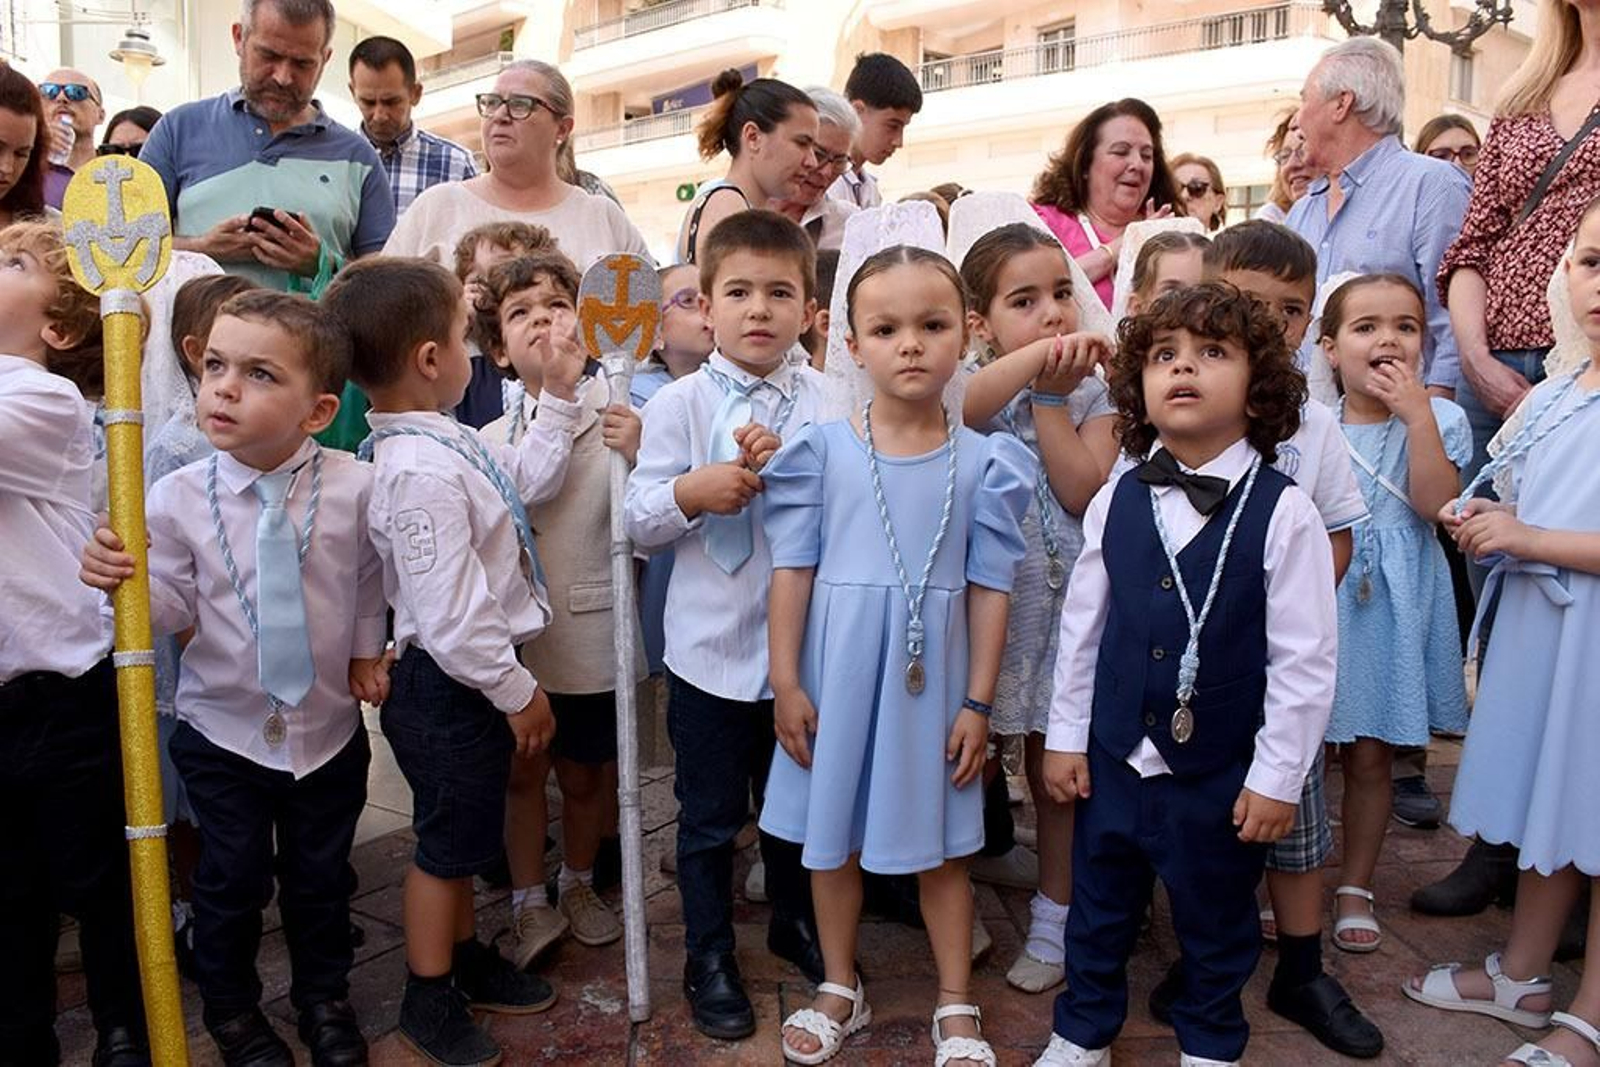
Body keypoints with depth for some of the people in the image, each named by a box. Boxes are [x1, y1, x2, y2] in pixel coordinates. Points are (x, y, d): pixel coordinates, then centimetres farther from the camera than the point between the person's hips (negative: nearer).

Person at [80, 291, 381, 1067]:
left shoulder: (355, 487, -14)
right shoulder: (176, 497, -14)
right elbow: (172, 611, -9)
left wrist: (365, 652, 6)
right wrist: (124, 582, -27)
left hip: (329, 727, 1)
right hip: (223, 730, 0)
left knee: (320, 875, 17)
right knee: (233, 880, 14)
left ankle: (323, 997, 44)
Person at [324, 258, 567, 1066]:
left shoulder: (445, 441, 0)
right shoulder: (421, 473, -29)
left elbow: (524, 481, 18)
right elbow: (449, 619, -29)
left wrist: (557, 398, 13)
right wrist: (519, 691, -17)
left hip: (470, 675, 9)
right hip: (447, 686, -9)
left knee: (462, 833, 25)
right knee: (448, 842, 11)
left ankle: (467, 960, 46)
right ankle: (428, 999, 33)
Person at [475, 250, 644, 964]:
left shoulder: (617, 416, -7)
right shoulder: (493, 438, -2)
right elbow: (529, 488, -24)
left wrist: (642, 456, -28)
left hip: (593, 639, 0)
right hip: (518, 639, 1)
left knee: (585, 775, 17)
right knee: (523, 772, 14)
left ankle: (578, 885, 42)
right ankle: (530, 903, 34)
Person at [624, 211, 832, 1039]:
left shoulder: (824, 401, -3)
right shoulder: (679, 404, -7)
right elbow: (638, 522, -7)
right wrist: (690, 492, -26)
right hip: (711, 649, -2)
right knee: (709, 815, 12)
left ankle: (795, 922, 46)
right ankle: (708, 955, 33)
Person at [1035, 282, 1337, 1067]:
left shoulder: (1283, 512, -14)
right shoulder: (1116, 502, -4)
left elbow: (1306, 657, -11)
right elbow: (1081, 625, 3)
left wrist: (1277, 775, -9)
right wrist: (1066, 736, 5)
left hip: (1221, 775, -3)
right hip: (1113, 759, 3)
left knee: (1215, 923, 18)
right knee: (1098, 908, 19)